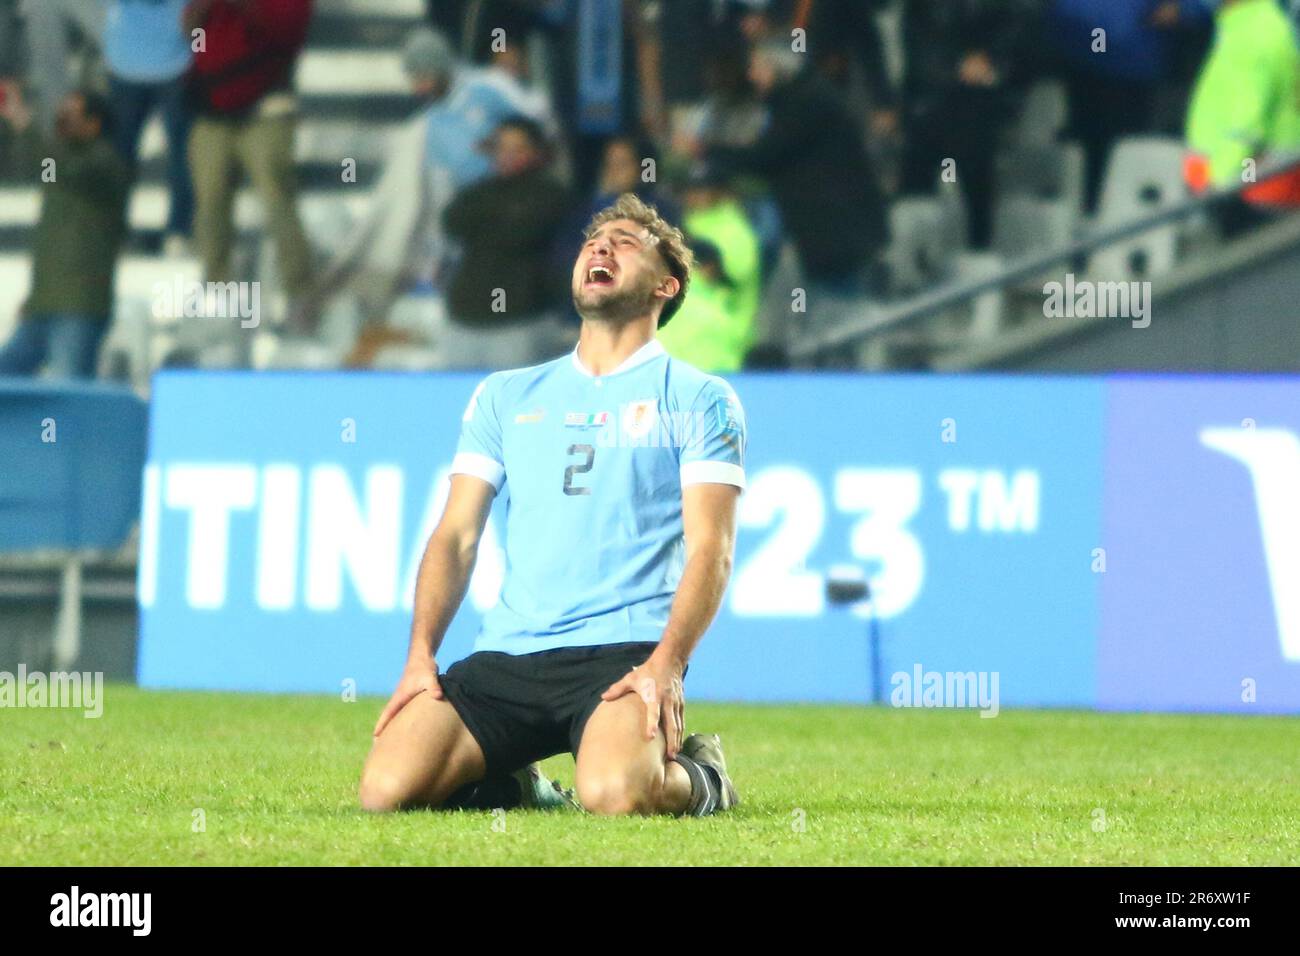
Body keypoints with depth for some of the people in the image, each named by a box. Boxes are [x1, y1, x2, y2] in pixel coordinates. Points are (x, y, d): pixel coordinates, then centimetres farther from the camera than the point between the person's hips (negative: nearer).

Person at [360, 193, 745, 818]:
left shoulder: (698, 400, 9)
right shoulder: (504, 396, 21)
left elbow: (709, 549, -1)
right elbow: (455, 536, 15)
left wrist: (666, 664, -18)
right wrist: (421, 655, -1)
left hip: (625, 650, -3)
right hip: (505, 657, 3)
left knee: (615, 794, -34)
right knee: (386, 788, -21)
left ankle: (698, 778, 2)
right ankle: (507, 785, 11)